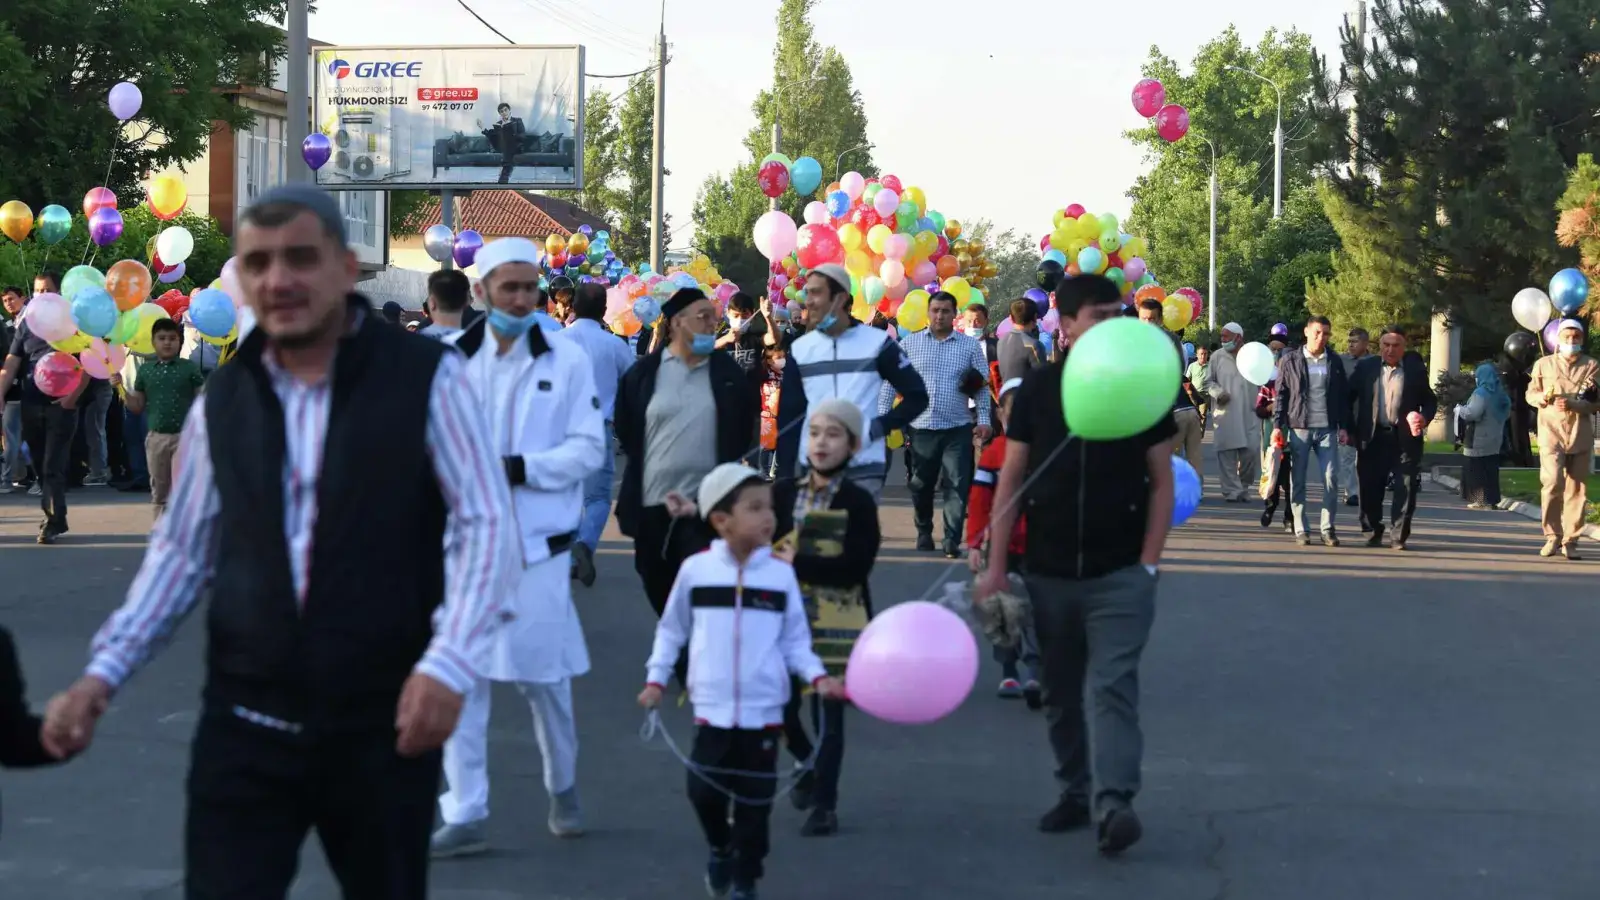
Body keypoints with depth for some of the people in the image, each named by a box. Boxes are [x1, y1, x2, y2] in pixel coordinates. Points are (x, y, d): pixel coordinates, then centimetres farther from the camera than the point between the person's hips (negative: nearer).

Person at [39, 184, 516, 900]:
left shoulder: (426, 378, -5)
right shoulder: (221, 400, 8)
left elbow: (485, 524, -9)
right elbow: (181, 550, 14)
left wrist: (447, 664, -23)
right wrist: (103, 673, 2)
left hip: (383, 721, -2)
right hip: (244, 720, 3)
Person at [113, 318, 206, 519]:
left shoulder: (189, 368, -2)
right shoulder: (145, 370, 7)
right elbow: (137, 407, 10)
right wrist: (121, 388, -2)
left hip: (184, 436, -3)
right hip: (156, 437, 4)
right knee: (159, 492, 12)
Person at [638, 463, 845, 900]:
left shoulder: (781, 573, -1)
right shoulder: (695, 569, -2)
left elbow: (794, 638, 4)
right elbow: (671, 630, 10)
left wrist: (817, 676, -10)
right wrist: (656, 678, 5)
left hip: (763, 712, 0)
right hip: (712, 710, 0)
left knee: (754, 802, 4)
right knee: (704, 791, 2)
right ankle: (720, 849, 33)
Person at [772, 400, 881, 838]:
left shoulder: (857, 502, -5)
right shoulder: (784, 493, 6)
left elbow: (856, 567, -14)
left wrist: (797, 563, -18)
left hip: (836, 622, -3)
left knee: (827, 714, 1)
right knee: (780, 707, 5)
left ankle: (825, 805, 12)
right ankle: (809, 769, 34)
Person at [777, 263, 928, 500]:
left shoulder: (877, 343, -1)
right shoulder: (800, 349, 8)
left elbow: (916, 397, 2)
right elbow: (788, 418, 8)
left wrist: (876, 429, -10)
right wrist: (785, 477, 2)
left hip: (864, 469, -3)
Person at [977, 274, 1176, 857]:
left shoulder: (1142, 389, -2)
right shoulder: (1037, 390, 1)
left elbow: (1162, 482, 2)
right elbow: (1011, 480, 4)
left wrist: (1148, 563, -6)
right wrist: (997, 566, 0)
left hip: (1120, 574, -2)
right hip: (1047, 573, 3)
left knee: (1112, 687, -13)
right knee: (1059, 693, 12)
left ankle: (1114, 804, -19)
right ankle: (1074, 792, 25)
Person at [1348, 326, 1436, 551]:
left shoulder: (1416, 369, 5)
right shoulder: (1366, 367, 6)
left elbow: (1430, 400, 10)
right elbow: (1349, 397, 7)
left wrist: (1425, 417, -11)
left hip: (1405, 438, -1)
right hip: (1373, 437, 1)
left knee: (1406, 488, -3)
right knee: (1370, 488, 5)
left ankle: (1399, 535, 5)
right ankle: (1375, 530, 24)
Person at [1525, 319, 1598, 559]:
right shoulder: (1543, 364, 9)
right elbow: (1530, 394, 13)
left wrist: (1573, 404, -17)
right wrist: (1542, 397, -10)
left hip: (1581, 435, 1)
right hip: (1551, 433, -1)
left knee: (1576, 490, 2)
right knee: (1552, 483, -15)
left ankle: (1570, 541, 10)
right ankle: (1552, 536, -2)